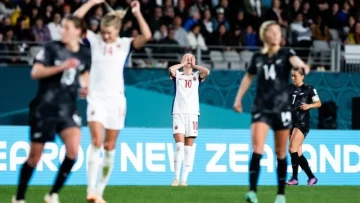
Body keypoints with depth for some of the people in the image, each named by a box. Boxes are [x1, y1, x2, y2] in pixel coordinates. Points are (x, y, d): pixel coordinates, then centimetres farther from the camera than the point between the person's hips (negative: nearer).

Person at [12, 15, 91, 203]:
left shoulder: (85, 53, 5)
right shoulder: (52, 48, -7)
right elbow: (35, 73, -17)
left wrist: (85, 85, 3)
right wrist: (62, 67, -26)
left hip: (67, 108, 3)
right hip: (45, 108, -3)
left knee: (73, 150, -17)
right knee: (35, 156, 3)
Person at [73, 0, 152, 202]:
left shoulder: (125, 44, 2)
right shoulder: (94, 40, 3)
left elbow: (146, 36, -15)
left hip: (116, 100, 1)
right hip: (96, 98, -1)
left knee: (110, 147, 5)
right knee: (96, 142, -17)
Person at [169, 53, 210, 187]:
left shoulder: (197, 76, 15)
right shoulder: (177, 75, 12)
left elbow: (207, 72, -7)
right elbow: (171, 69, -11)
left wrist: (194, 65, 7)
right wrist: (183, 64, 4)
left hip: (192, 113, 2)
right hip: (178, 113, -2)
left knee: (189, 147, -1)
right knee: (179, 145, -13)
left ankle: (184, 179, -1)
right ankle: (176, 178, -10)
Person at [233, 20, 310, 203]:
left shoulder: (285, 54, -1)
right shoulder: (258, 58, 6)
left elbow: (294, 59, -26)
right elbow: (248, 77, 23)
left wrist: (301, 65, -48)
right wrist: (238, 98, 20)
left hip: (282, 108, -1)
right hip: (261, 108, 1)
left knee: (280, 153, 7)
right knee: (257, 149, -16)